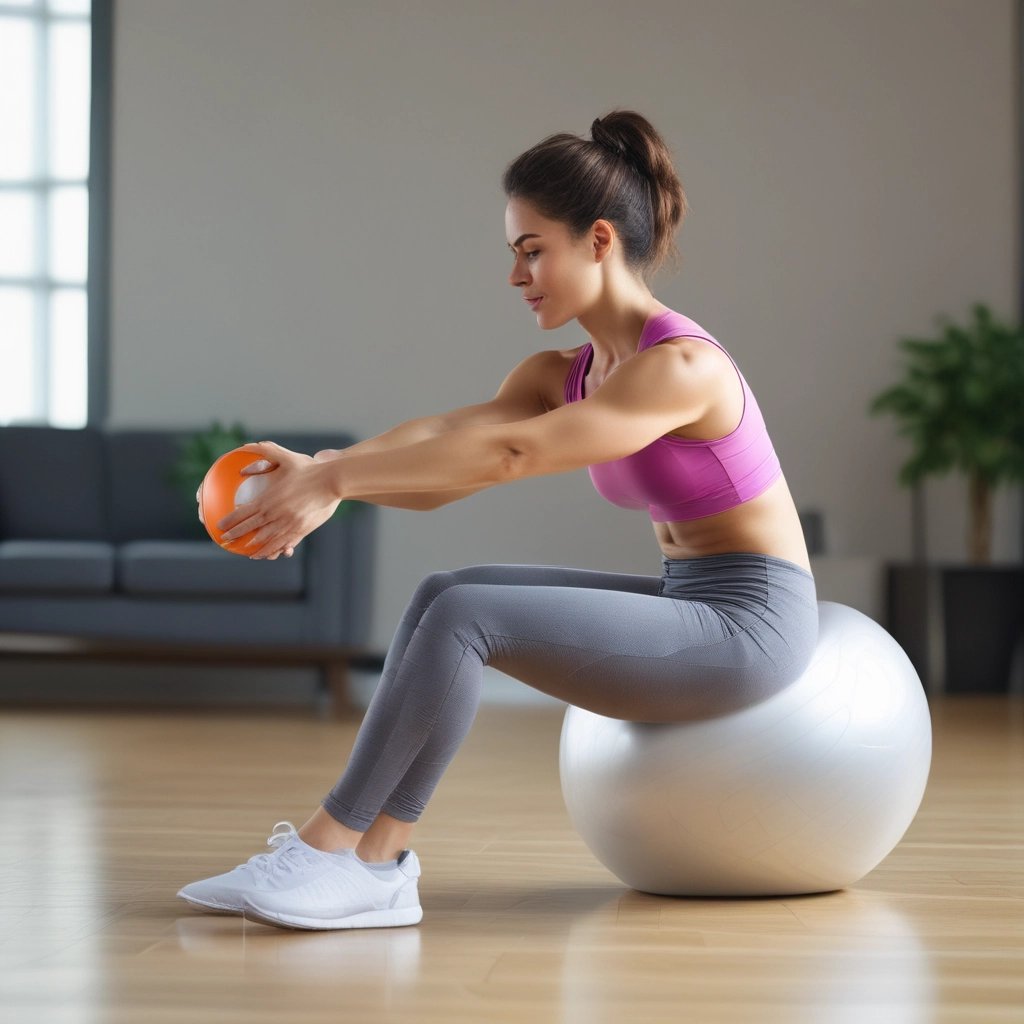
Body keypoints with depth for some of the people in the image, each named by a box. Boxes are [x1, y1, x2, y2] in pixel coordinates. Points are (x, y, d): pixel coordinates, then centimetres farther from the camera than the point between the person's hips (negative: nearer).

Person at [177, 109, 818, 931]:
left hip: (749, 622, -9)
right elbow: (445, 437, -9)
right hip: (684, 605, 9)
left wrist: (335, 478, -30)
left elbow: (508, 455, -29)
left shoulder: (680, 367, -19)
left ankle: (330, 847, -13)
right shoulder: (560, 376, 8)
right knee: (444, 594, -7)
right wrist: (323, 471, -26)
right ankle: (375, 866, -11)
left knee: (463, 616, -21)